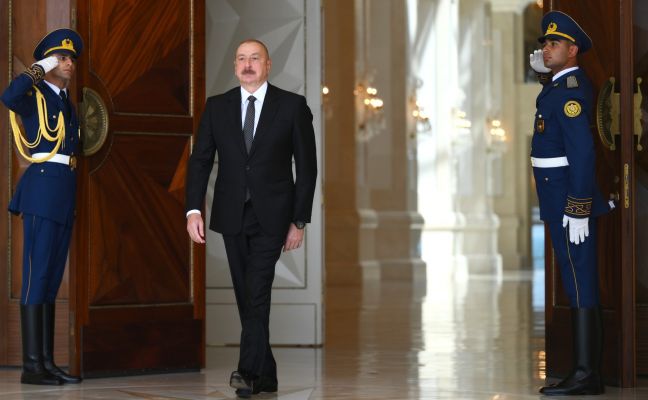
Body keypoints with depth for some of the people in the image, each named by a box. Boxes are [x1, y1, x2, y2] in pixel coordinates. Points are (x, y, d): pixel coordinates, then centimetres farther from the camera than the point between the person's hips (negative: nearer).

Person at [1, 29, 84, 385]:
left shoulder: (67, 102, 21)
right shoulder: (34, 97, -3)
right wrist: (40, 69, -14)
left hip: (66, 194, 8)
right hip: (43, 187, -8)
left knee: (52, 278, 8)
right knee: (36, 275, -10)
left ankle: (47, 362, 9)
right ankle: (31, 365, -10)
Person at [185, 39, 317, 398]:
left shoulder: (292, 106, -1)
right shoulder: (216, 107, 6)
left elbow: (307, 167, 0)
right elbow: (200, 160, 3)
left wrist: (299, 220, -3)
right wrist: (193, 210, -9)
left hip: (271, 216, -4)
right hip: (232, 216, 4)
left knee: (257, 293, -16)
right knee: (246, 297, 8)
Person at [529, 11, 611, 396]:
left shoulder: (569, 92, -17)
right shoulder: (567, 81, 13)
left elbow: (583, 151, -24)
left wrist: (577, 212, -26)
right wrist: (543, 68, 19)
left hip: (570, 200, -10)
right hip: (565, 200, 10)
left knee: (580, 282, -9)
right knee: (580, 282, 10)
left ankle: (585, 374, -7)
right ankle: (590, 372, 14)